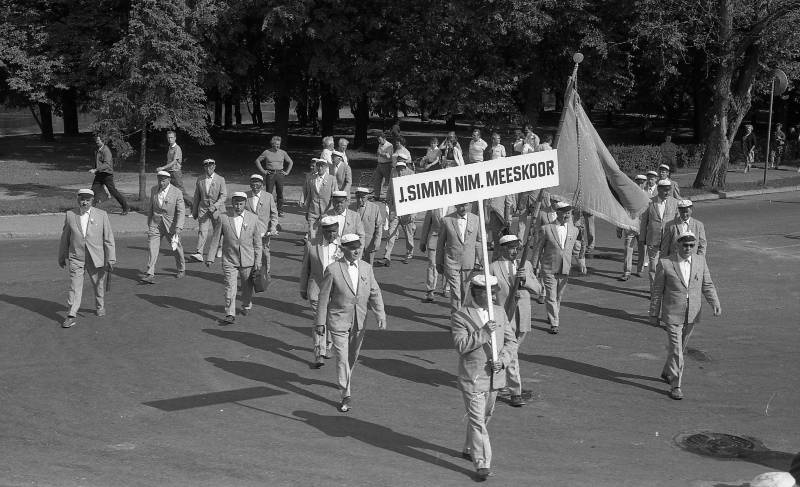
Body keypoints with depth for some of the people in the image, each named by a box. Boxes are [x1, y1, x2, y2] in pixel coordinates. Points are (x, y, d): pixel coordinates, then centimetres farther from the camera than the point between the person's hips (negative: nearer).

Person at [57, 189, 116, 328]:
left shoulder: (102, 215, -2)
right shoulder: (70, 215, 2)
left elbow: (108, 238, -2)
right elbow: (65, 238, 11)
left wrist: (111, 259, -6)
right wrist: (62, 256, 16)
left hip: (96, 258, 0)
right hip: (76, 258, 0)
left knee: (99, 285, 15)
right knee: (75, 287, -7)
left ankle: (100, 307, 39)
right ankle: (71, 316, -5)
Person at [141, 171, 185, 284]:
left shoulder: (177, 192, -12)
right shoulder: (154, 190, 2)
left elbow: (181, 212, -14)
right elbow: (151, 207, 15)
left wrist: (178, 227, -23)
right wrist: (149, 222, 19)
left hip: (171, 224, -2)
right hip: (156, 224, 3)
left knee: (176, 247, 12)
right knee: (152, 246, -11)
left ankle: (181, 269, 35)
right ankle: (150, 274, -14)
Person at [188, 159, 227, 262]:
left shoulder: (220, 180, -5)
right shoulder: (200, 179, 4)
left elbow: (223, 196, -11)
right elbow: (197, 196, 11)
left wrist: (215, 206, -25)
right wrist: (194, 211, 13)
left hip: (217, 209, -1)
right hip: (203, 208, 1)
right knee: (202, 230, -12)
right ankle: (199, 254, -21)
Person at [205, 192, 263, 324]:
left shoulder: (253, 219, -2)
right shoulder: (223, 218, -4)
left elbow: (257, 242, 2)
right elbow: (215, 239, 1)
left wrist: (258, 261, 0)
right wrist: (210, 257, -2)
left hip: (247, 260, 1)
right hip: (229, 260, -1)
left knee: (247, 286, 15)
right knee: (230, 287, -8)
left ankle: (246, 306, 40)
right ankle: (230, 315, -2)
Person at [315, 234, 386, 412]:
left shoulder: (366, 268, 1)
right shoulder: (333, 270, -11)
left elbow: (375, 293, 4)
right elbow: (324, 297, -6)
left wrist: (381, 315, -8)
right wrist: (320, 322, -4)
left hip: (359, 323, 4)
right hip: (338, 322, -4)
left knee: (352, 357, 17)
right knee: (342, 358, -8)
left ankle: (343, 382, 42)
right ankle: (346, 396, -1)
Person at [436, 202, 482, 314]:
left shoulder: (475, 219, 2)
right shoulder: (446, 221, -4)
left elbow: (479, 241, 10)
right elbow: (440, 243, 4)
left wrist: (479, 260, 9)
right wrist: (439, 263, 8)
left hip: (469, 263, 2)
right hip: (451, 263, -2)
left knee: (466, 292, 10)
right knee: (455, 292, -7)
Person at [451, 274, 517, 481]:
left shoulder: (499, 311, 6)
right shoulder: (460, 316, -12)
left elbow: (511, 341, 6)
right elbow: (460, 345, -22)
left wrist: (502, 359, -11)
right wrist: (483, 332, -30)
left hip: (494, 377, 6)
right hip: (472, 378, -6)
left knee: (485, 416, 21)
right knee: (477, 421, -4)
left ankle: (469, 449, 41)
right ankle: (482, 463, 3)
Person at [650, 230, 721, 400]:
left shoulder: (700, 261, 2)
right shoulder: (665, 263, -9)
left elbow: (707, 285, 5)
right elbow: (657, 291, -3)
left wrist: (715, 303, -11)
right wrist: (654, 314, 0)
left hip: (692, 315, 4)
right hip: (672, 315, -4)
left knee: (680, 347, 18)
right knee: (675, 350, -6)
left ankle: (667, 373, 40)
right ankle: (675, 386, 3)